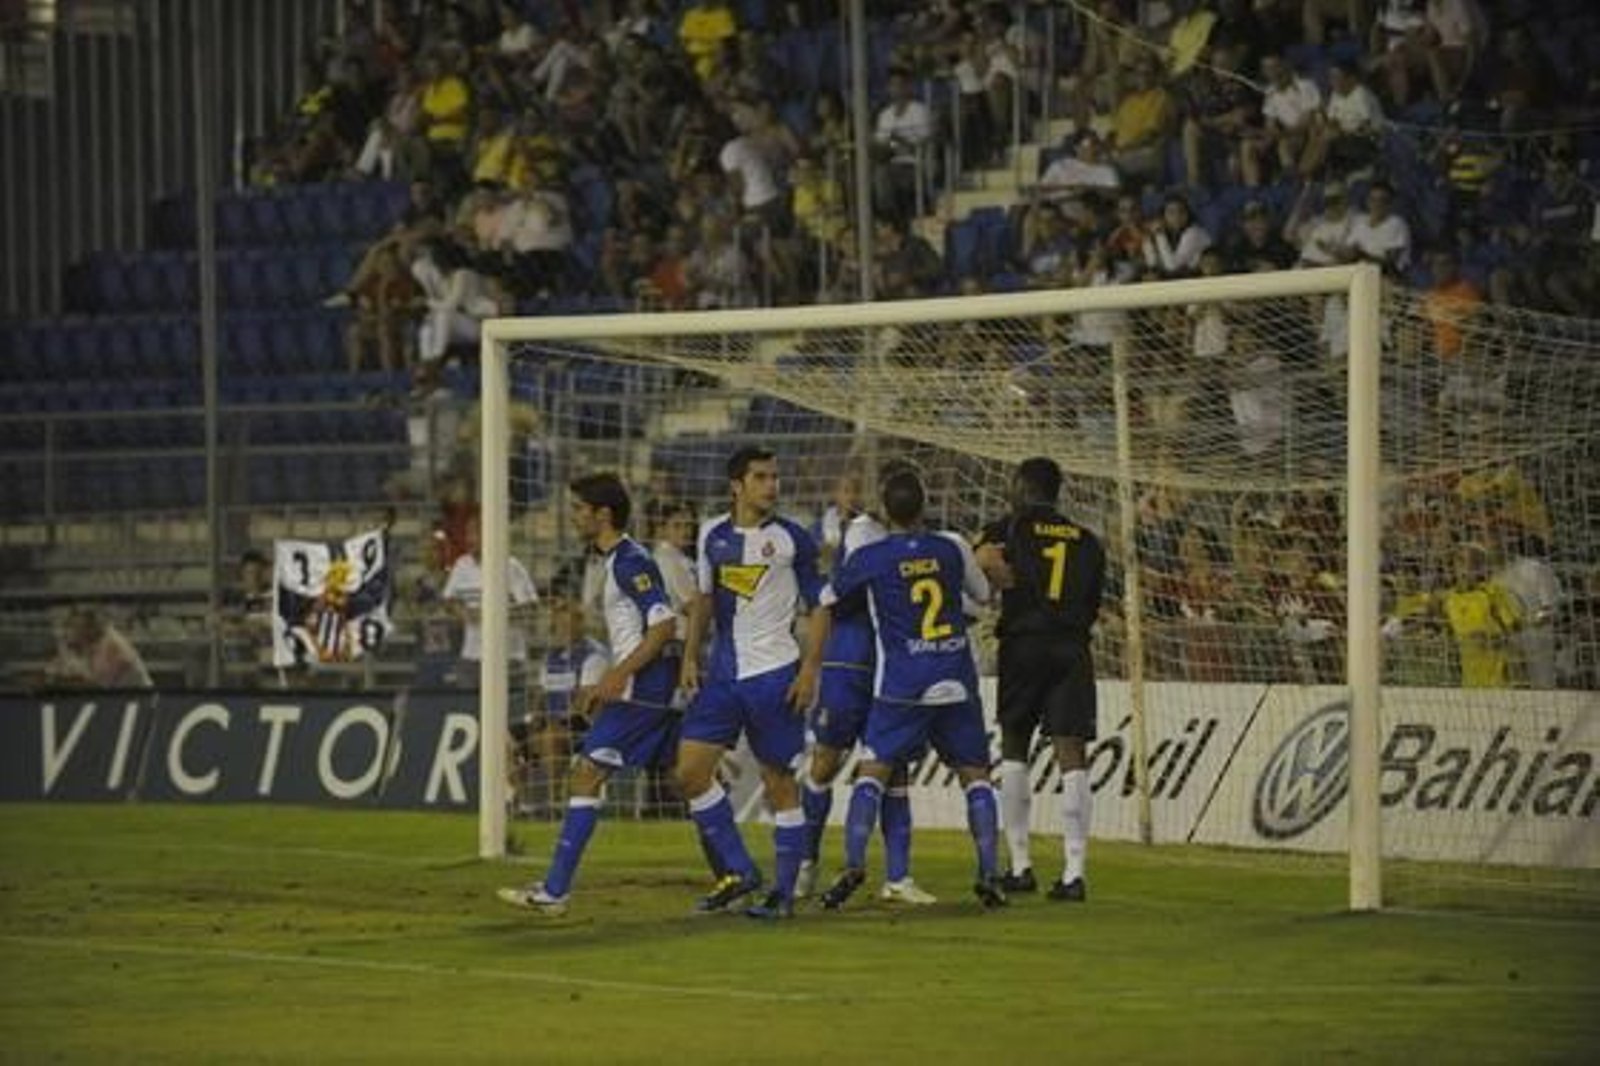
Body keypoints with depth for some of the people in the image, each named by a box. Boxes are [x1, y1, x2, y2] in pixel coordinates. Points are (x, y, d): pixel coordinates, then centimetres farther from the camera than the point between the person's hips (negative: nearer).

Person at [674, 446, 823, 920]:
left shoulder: (792, 539, -5)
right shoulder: (712, 535, 8)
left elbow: (818, 607, -1)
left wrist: (810, 670, -10)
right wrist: (690, 657, 11)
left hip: (774, 673, -5)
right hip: (723, 675, 5)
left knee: (779, 782, -1)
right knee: (690, 771, -2)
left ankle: (784, 892, 5)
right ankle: (738, 872, 9)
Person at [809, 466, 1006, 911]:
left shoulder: (868, 558, -3)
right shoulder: (952, 548, 3)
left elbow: (826, 604, 10)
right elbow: (983, 595, 20)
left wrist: (813, 665, 27)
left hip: (901, 686, -2)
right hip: (957, 682, 2)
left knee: (872, 772, 3)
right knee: (975, 775, 10)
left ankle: (853, 863, -14)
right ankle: (990, 875, 2)